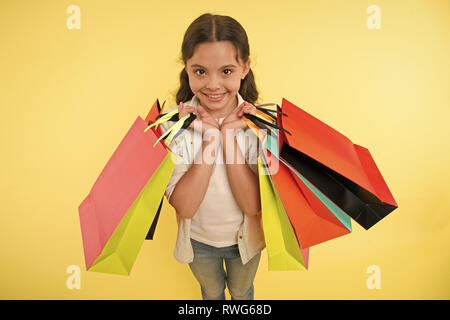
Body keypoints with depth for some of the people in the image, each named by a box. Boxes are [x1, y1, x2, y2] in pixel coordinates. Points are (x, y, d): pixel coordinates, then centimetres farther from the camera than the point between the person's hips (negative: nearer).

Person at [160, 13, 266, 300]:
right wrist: (210, 137, -34)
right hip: (198, 240, 0)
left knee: (242, 291, 30)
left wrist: (228, 134, -33)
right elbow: (184, 206, -28)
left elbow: (254, 206, -27)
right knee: (211, 292, 30)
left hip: (245, 237, 0)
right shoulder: (174, 122, -23)